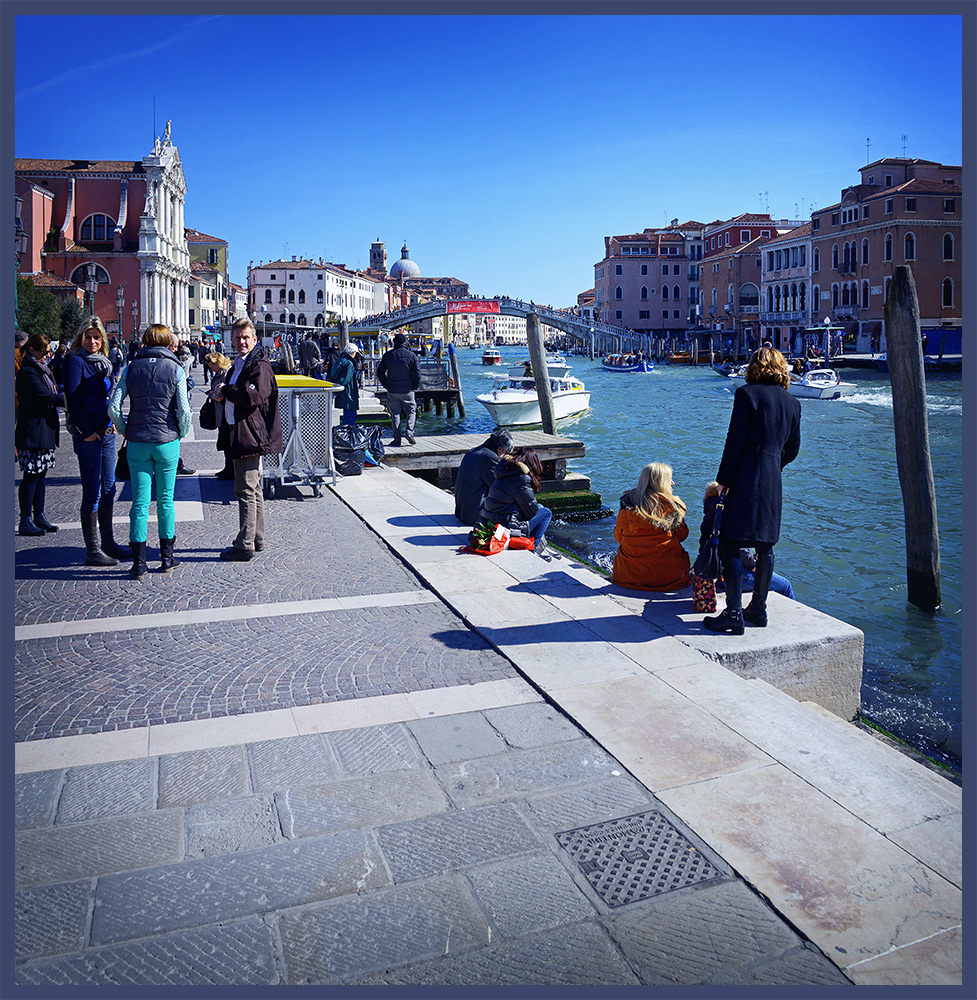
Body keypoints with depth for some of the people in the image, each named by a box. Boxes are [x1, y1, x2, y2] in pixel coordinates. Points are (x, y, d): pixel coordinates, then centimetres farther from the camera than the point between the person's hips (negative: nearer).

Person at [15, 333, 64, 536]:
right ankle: (26, 522, 4)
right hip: (33, 431, -9)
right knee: (31, 476, -4)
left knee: (40, 474, 13)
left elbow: (53, 394, 12)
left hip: (45, 430, 9)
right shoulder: (27, 372, -13)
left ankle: (39, 517, 20)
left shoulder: (40, 368, 16)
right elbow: (48, 398, -20)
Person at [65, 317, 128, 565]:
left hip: (106, 433, 8)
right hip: (87, 435, -7)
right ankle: (93, 551, 4)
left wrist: (113, 423, 9)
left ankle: (107, 542, 23)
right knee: (92, 493, -3)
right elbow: (72, 400, -13)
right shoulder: (75, 361, -6)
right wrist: (87, 432, -15)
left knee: (108, 489, 12)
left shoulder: (103, 362, 16)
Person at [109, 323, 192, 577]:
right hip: (167, 441, -1)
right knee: (165, 500, 10)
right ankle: (166, 558, 17)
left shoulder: (131, 368, 3)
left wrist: (126, 431, 10)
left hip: (137, 442, 1)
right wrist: (182, 433, 6)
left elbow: (113, 407, -3)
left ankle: (139, 562, 6)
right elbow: (184, 410, -10)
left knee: (140, 501, 5)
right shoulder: (175, 369, -3)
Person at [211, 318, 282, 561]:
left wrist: (225, 391, -10)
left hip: (250, 436, -11)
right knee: (253, 489, 16)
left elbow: (253, 397, -24)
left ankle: (245, 545, -5)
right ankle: (257, 539, 25)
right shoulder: (237, 366, 19)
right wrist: (222, 397, 7)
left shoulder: (259, 367, -11)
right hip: (238, 434, 11)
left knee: (246, 490, -9)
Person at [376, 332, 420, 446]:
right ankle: (409, 431, -7)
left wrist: (386, 385, 14)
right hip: (407, 390, -1)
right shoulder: (411, 355, -5)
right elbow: (417, 374, -5)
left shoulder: (387, 355, 0)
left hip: (392, 390, 1)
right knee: (411, 410, 14)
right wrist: (414, 387, 8)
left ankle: (397, 439, 5)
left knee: (395, 414, 7)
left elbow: (380, 373, 5)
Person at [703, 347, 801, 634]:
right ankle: (758, 608, 23)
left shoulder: (746, 394, -6)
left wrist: (723, 479, -6)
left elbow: (735, 440, -11)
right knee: (765, 546, 15)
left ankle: (734, 614, -3)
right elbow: (792, 449, 15)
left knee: (731, 545, -2)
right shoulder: (793, 403, 11)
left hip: (745, 480, -6)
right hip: (773, 483, 7)